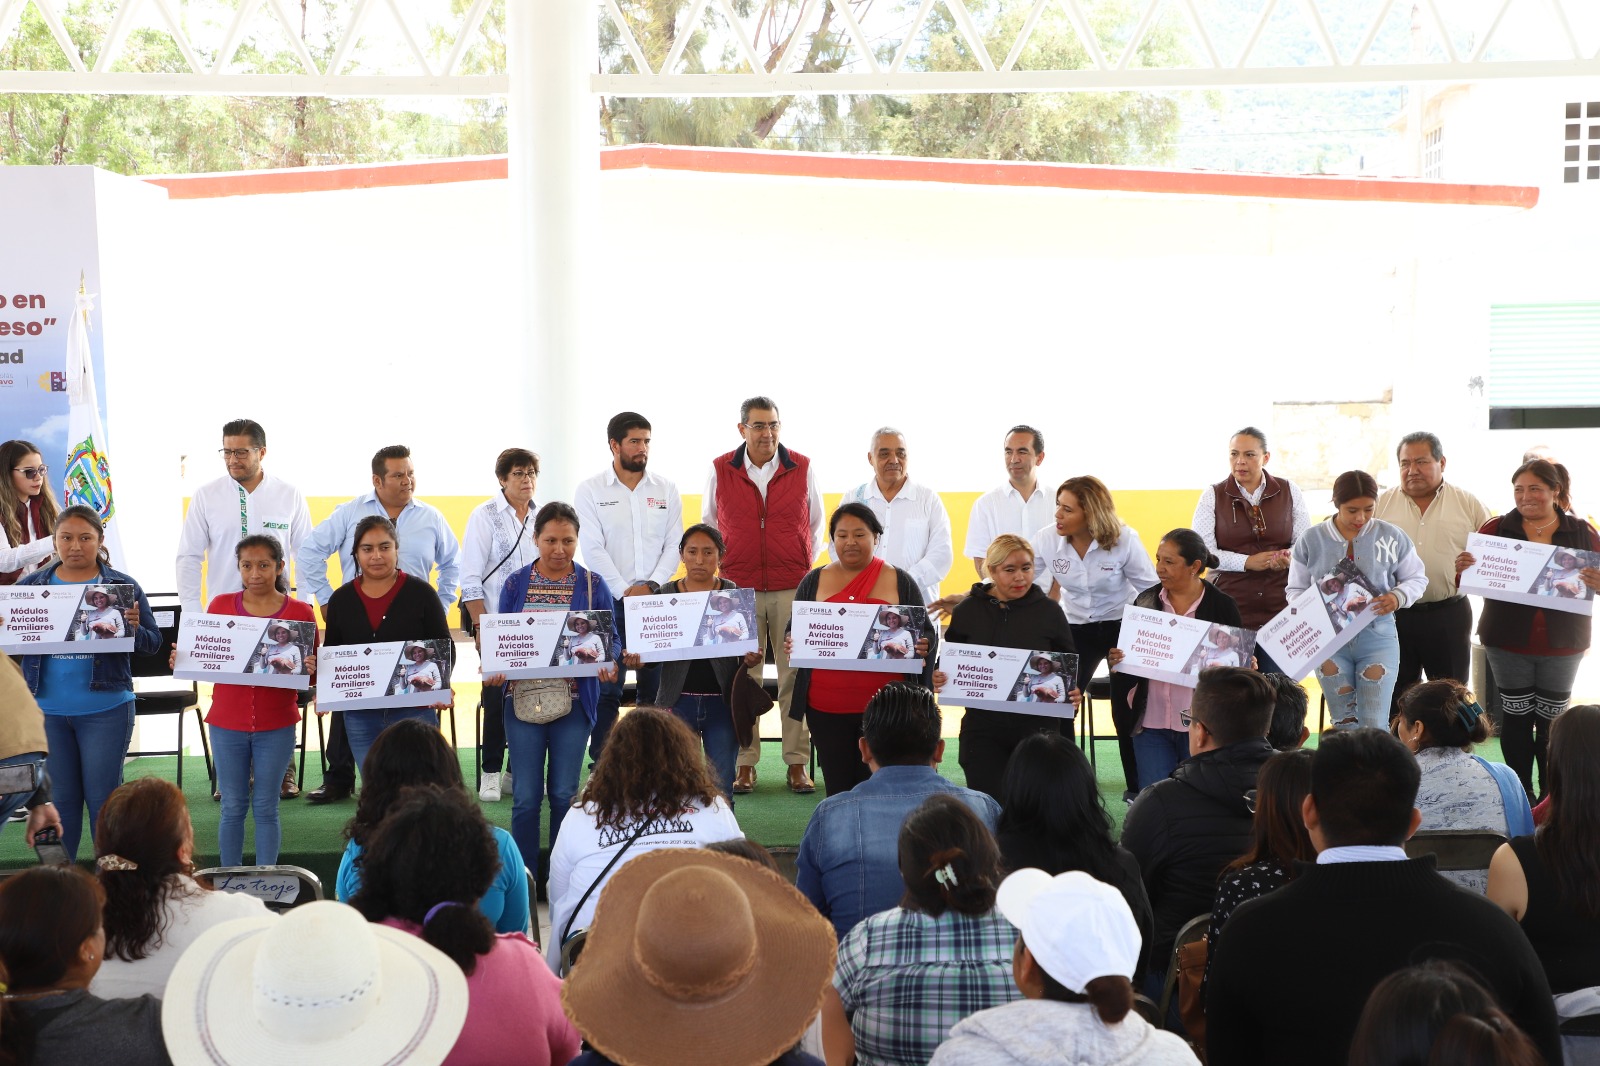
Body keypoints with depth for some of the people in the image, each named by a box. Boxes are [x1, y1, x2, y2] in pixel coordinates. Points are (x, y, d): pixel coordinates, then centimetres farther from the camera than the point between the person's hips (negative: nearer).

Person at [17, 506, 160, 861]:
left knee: (103, 798, 5)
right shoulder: (30, 586, 5)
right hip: (46, 710, 2)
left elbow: (153, 643, -2)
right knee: (59, 799, 13)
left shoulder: (122, 586, -1)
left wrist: (134, 629, -23)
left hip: (105, 709, -2)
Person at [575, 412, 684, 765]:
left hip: (656, 600, 2)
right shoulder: (589, 491, 2)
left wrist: (651, 585, -9)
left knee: (655, 688, 4)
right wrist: (625, 592, -12)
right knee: (606, 689, -3)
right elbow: (593, 550, -5)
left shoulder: (666, 490, 9)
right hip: (608, 601, -2)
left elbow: (673, 546, 5)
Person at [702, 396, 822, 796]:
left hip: (793, 589, 0)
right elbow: (709, 524, 16)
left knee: (795, 676, -1)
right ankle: (744, 764, 8)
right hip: (738, 589, 0)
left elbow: (815, 524, 15)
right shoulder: (720, 470, 3)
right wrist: (723, 566, 12)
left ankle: (798, 764, 6)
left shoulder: (803, 469, 3)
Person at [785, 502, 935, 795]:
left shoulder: (901, 583, 6)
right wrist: (790, 644, -9)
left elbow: (926, 636, 9)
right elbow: (792, 633, 14)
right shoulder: (813, 582, 9)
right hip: (826, 707, 1)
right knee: (837, 789, 4)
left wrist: (922, 647, -13)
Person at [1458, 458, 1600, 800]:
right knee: (1515, 717, 7)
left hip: (1562, 644, 0)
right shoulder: (1496, 528, -2)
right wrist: (1462, 569, -26)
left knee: (1552, 721, 6)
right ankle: (1520, 795, 18)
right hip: (1508, 643, 0)